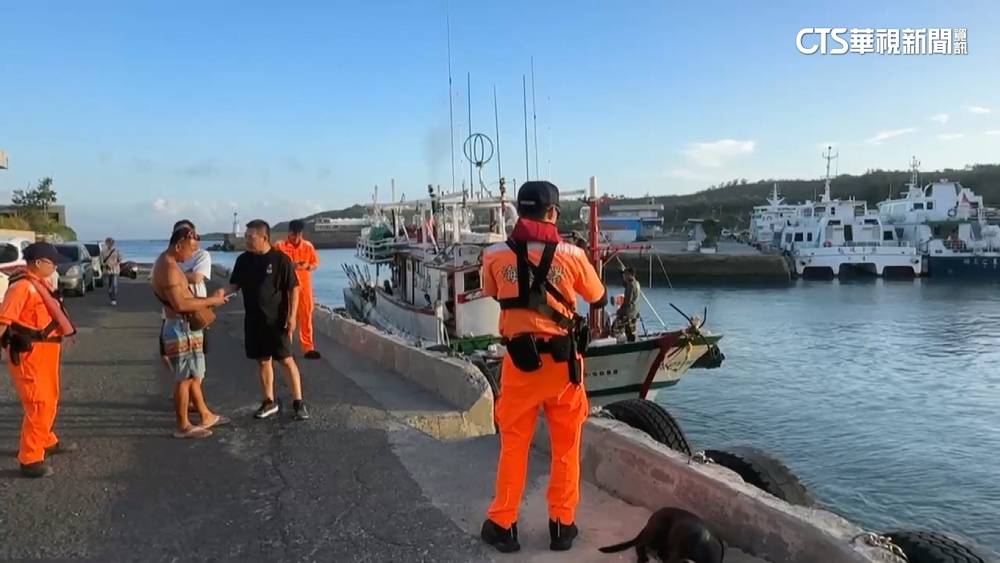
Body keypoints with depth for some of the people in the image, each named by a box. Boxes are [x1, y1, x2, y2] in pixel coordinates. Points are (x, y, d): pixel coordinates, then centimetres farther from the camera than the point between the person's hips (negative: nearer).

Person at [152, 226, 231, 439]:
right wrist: (211, 301, -19)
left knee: (193, 375, 18)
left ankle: (206, 416, 29)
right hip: (181, 328, -11)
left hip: (184, 327, 11)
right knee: (184, 378, 0)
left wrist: (206, 301, 5)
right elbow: (180, 304, -28)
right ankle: (183, 426, 11)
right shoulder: (169, 268, -21)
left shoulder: (167, 263, 12)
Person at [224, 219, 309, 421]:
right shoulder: (243, 260, 3)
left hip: (277, 320, -5)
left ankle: (298, 403, 5)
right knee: (263, 361, 12)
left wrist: (292, 316, -13)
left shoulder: (280, 259, -12)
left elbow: (293, 289, -9)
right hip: (254, 321, 5)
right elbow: (234, 285, 11)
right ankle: (269, 402, 24)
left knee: (286, 360, -3)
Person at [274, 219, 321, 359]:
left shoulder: (308, 246, 4)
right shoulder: (280, 246, -5)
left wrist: (307, 266, -12)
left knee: (306, 317, 6)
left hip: (304, 286, 3)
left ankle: (308, 348, 14)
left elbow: (316, 263, 10)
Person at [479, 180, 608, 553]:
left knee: (514, 444, 13)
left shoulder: (495, 255, -4)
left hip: (519, 360, 1)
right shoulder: (571, 255, -8)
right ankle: (562, 525, 22)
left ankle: (503, 525, 21)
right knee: (566, 446, 14)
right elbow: (599, 301, 8)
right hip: (563, 360, -1)